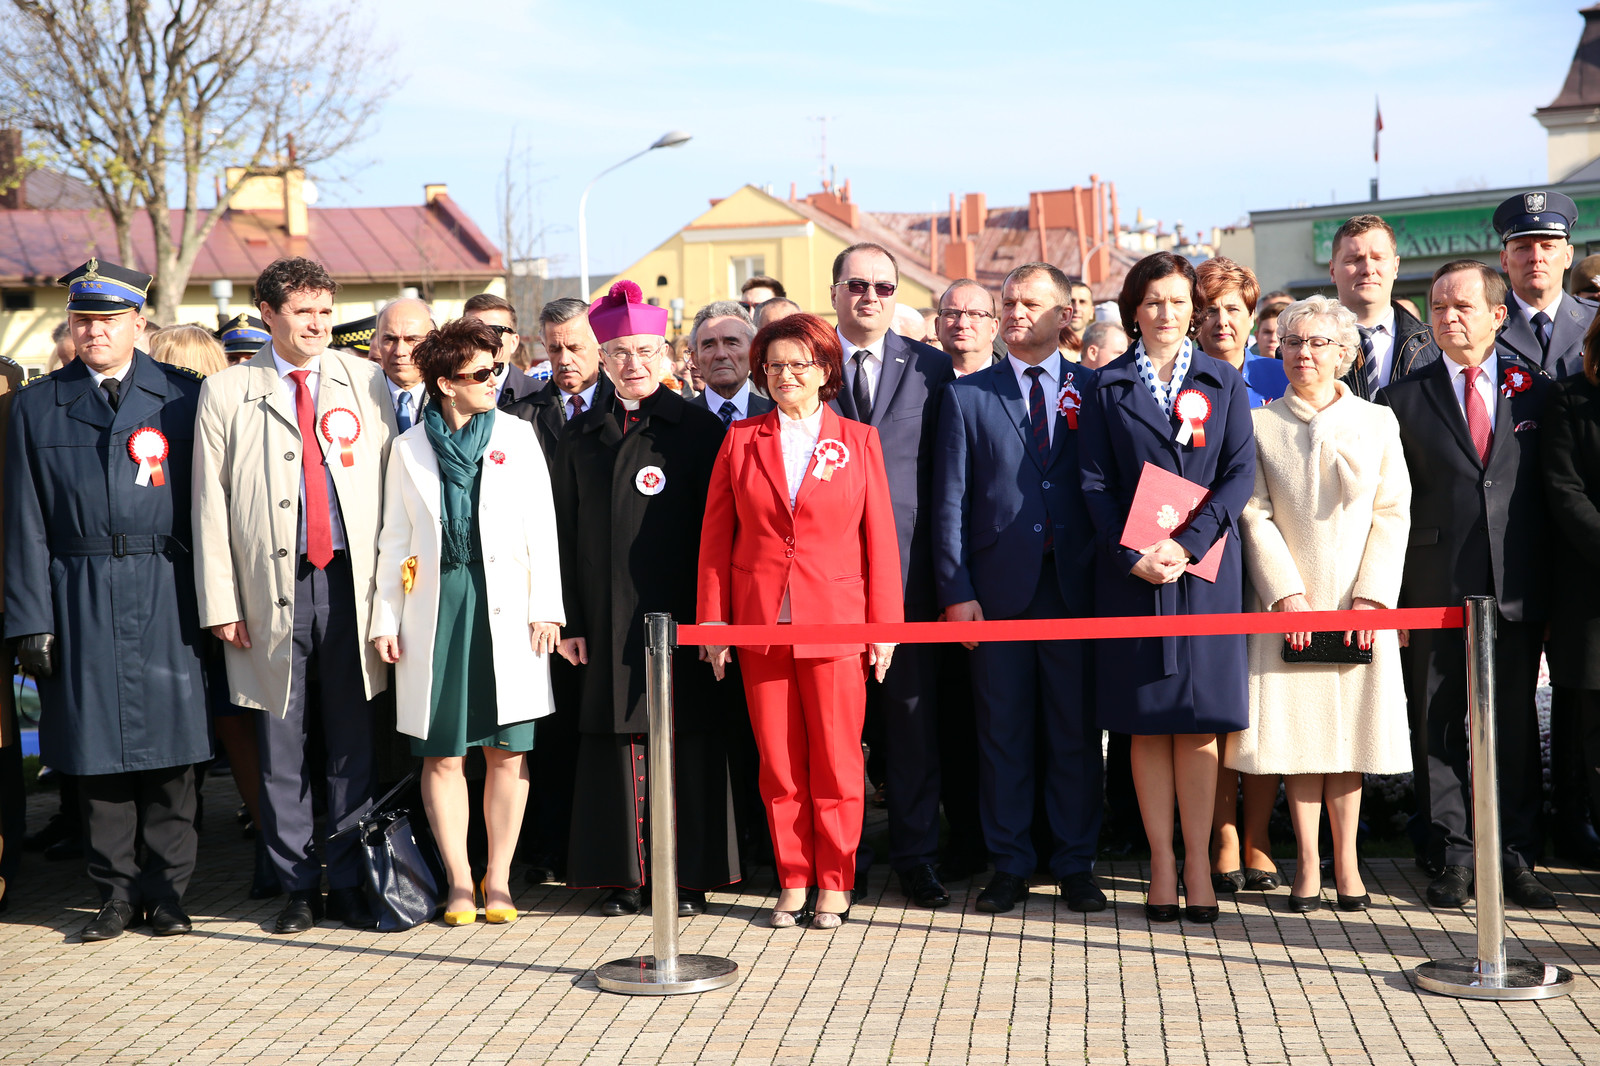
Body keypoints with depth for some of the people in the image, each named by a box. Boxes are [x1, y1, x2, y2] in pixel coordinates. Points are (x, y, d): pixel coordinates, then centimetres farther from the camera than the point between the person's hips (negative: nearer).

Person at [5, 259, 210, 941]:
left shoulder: (182, 396, 5)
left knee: (170, 741, 1)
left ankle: (165, 890, 13)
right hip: (81, 597, 1)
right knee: (96, 746, 4)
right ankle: (118, 891, 15)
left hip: (166, 597, -1)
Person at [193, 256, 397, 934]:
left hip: (351, 582, 1)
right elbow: (210, 506, 3)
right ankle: (297, 886, 16)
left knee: (352, 745, 5)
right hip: (273, 589, -1)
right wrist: (221, 604, -3)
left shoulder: (365, 380, 9)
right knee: (281, 750, 4)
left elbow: (390, 482, 6)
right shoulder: (225, 393, 5)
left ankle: (349, 884, 14)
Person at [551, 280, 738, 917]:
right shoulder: (582, 436, 11)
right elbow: (567, 532, 10)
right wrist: (570, 619, 4)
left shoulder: (698, 428, 1)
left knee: (685, 738, 0)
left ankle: (689, 874, 9)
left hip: (679, 614, -3)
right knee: (618, 737, 4)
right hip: (608, 618, 3)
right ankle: (624, 874, 12)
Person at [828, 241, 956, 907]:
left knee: (913, 713, 4)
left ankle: (916, 855, 14)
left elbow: (946, 474, 7)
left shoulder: (930, 367, 8)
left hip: (906, 567, 0)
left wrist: (945, 568, 1)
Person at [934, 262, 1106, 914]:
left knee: (1076, 732, 5)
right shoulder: (967, 396, 7)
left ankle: (1075, 865, 15)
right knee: (1003, 732, 5)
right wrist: (956, 591, -5)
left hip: (1074, 585, 0)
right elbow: (950, 501, 3)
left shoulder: (1093, 391, 7)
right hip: (998, 586, 0)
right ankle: (1010, 865, 14)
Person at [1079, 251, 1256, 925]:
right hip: (1131, 568, 0)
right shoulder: (1108, 387, 7)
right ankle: (1162, 865, 7)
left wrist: (1187, 543, -13)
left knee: (1200, 718, -1)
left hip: (1205, 566, 0)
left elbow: (1241, 473, 0)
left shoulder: (1222, 382, 8)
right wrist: (1133, 557, -11)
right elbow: (1095, 482, 2)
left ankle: (1197, 863, 5)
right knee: (1147, 721, 1)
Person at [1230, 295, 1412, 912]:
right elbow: (1255, 516, -1)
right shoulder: (1258, 424, 5)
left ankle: (1346, 861, 12)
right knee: (1296, 729, -1)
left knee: (1350, 725, 3)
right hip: (1288, 603, -1)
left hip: (1361, 605, 1)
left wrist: (1371, 596, -8)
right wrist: (1288, 594, -11)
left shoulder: (1377, 422, 7)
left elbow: (1393, 514, 2)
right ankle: (1308, 863, 6)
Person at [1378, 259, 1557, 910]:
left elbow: (1554, 491, 9)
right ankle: (1452, 856, 12)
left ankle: (1515, 856, 15)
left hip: (1516, 588, 1)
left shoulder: (1538, 392, 9)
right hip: (1434, 588, 0)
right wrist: (1391, 590, -3)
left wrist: (1547, 580, 3)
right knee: (1438, 724, 3)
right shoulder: (1403, 399, 6)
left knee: (1514, 723, 6)